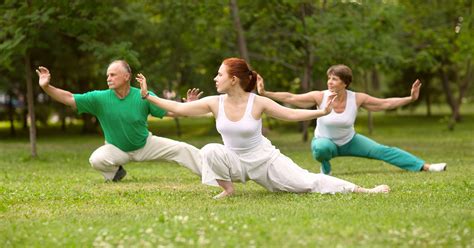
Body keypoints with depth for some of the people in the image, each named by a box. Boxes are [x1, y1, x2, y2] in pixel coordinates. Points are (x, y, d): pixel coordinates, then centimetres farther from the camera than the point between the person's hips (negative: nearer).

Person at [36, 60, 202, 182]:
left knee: (182, 149, -11)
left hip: (145, 145, 0)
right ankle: (116, 172, 4)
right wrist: (46, 87, -33)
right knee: (96, 159, -30)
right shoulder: (99, 98, -19)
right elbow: (69, 99, -20)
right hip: (117, 149, 0)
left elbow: (170, 111, -14)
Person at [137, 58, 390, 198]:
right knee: (210, 150, -29)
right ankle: (228, 189, -6)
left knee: (307, 182, -12)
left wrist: (322, 112, -22)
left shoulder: (258, 103, -17)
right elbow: (180, 108, -8)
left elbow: (290, 114, -12)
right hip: (235, 161, 2)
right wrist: (148, 95, -12)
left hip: (265, 159, -2)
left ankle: (363, 191, -3)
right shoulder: (215, 103, -10)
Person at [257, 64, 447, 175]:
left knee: (382, 151, -11)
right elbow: (290, 98, -25)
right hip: (325, 141, -2)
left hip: (349, 141, 2)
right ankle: (325, 169, -5)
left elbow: (386, 103, -11)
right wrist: (265, 93, -35)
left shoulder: (357, 98, -19)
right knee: (320, 148, -40)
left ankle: (425, 167, -8)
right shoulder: (320, 97, -24)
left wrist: (411, 98, -18)